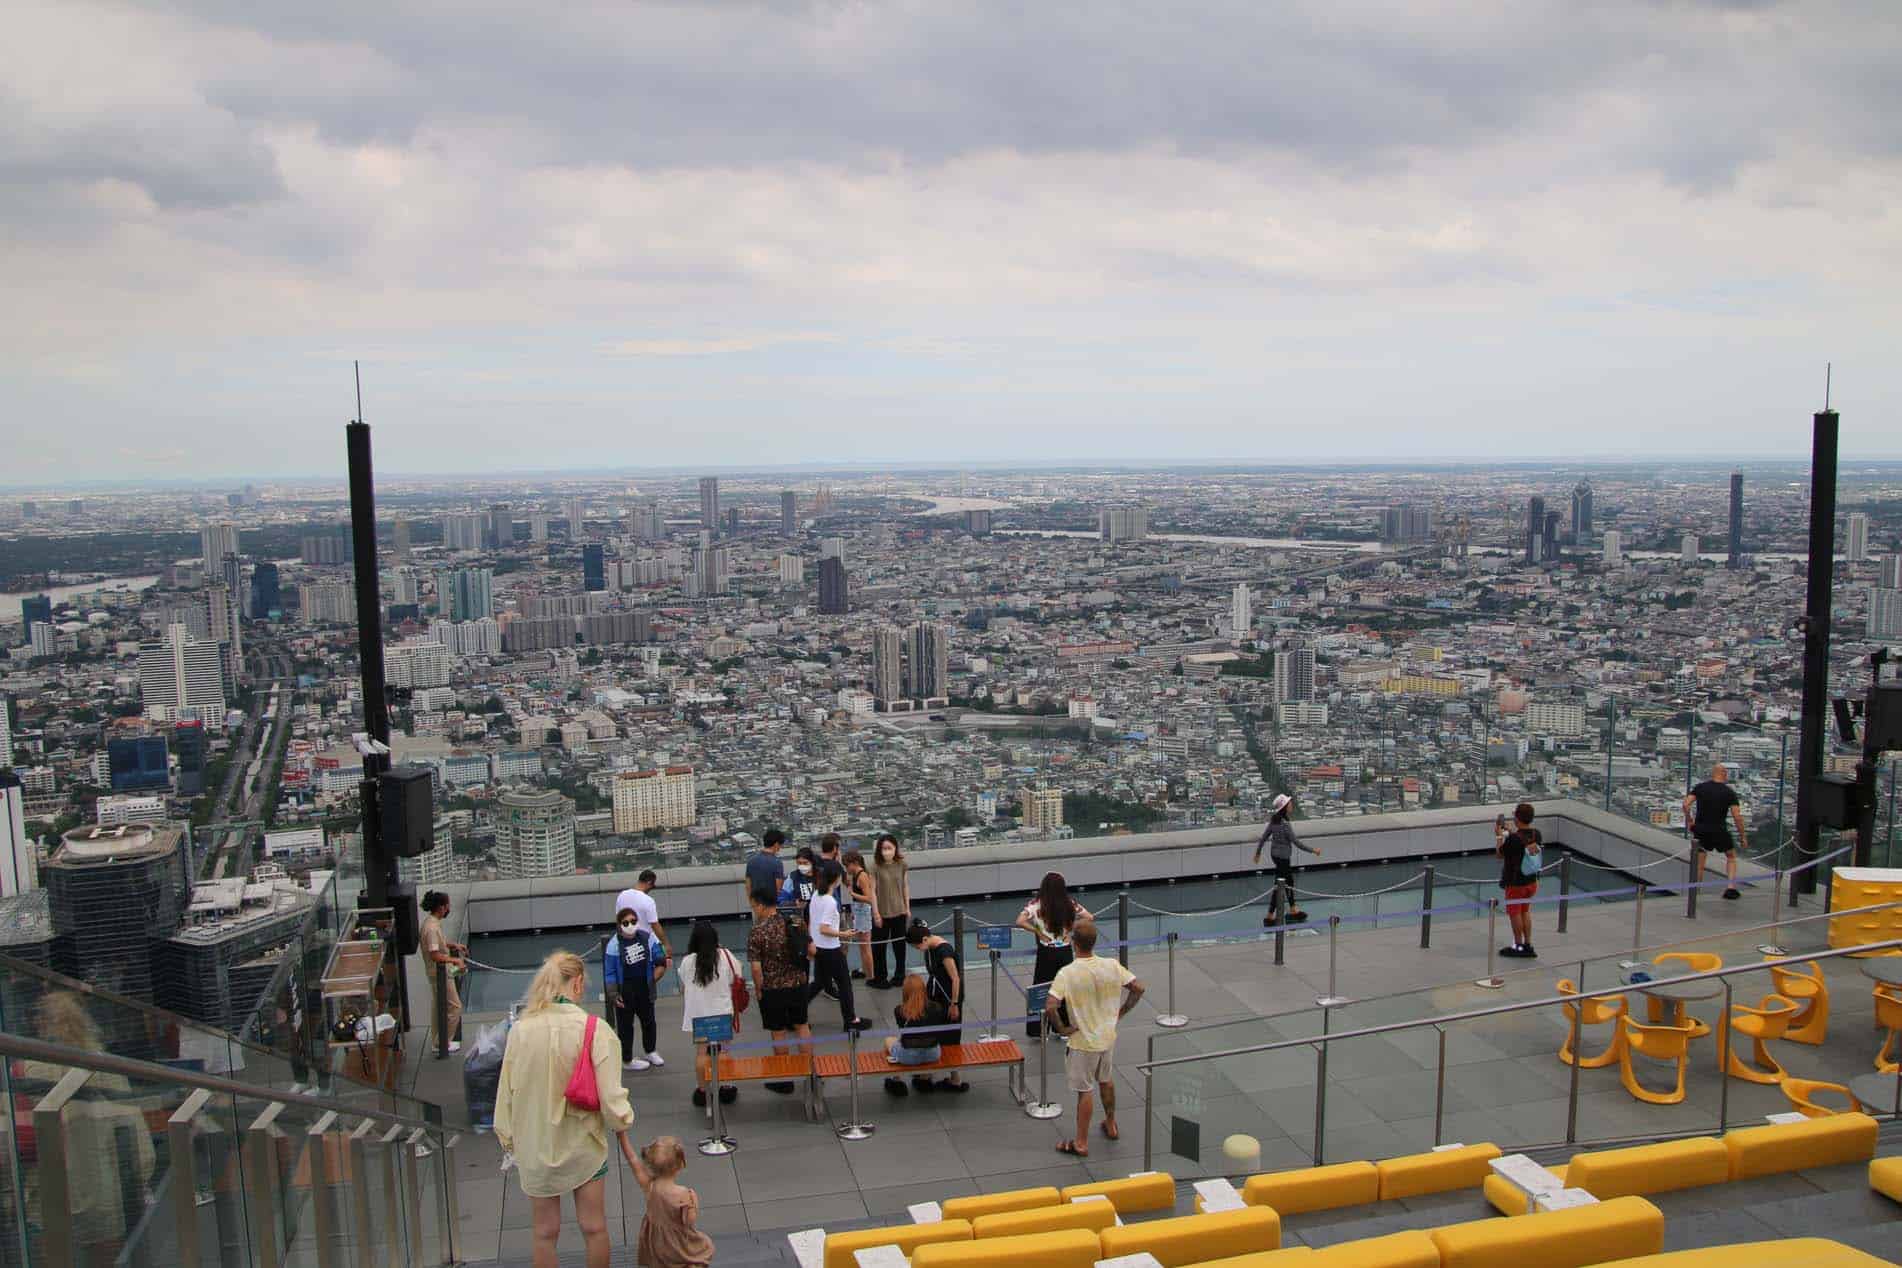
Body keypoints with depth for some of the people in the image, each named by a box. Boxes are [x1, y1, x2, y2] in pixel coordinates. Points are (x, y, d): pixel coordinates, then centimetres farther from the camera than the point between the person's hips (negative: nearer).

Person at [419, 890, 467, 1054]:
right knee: (454, 1007, 0)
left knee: (439, 1007, 19)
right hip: (440, 974, -10)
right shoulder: (432, 927, -27)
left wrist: (454, 945, 12)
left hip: (439, 973, 10)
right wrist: (455, 960, -23)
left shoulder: (432, 922, 4)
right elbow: (435, 955, -30)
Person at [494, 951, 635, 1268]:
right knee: (594, 1228, 13)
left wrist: (508, 1140, 13)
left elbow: (506, 1091, -2)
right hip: (584, 1145, -2)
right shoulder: (594, 1029, -17)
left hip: (534, 1145, 2)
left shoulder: (520, 1029, -11)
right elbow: (610, 1095, -15)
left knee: (545, 1233, 14)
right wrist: (623, 1136, 4)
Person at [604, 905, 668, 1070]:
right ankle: (627, 1059, 21)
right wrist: (614, 995, -14)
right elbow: (609, 973, -11)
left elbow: (660, 961, 4)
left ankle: (651, 1051, 40)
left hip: (644, 989, 4)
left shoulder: (647, 938, -4)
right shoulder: (614, 945, -15)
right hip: (625, 992, -4)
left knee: (649, 1021, 19)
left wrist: (653, 979, -9)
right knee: (625, 1024, 5)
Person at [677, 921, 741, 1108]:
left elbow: (683, 988, 5)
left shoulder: (687, 961, -8)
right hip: (722, 1013, 0)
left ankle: (703, 1091, 13)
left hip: (697, 1014, 0)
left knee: (701, 1052, 8)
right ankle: (725, 1088, 16)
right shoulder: (725, 956, -9)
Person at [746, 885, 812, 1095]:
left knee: (779, 1033, 8)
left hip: (772, 989, -4)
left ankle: (784, 1080, 17)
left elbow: (756, 967, -18)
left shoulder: (757, 932, -17)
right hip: (798, 984, 4)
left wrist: (758, 989, -3)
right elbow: (811, 951, 1)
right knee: (802, 1026, 19)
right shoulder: (796, 922, -3)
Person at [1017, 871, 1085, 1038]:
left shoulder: (1036, 905, -12)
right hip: (1065, 951, 2)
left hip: (1046, 953, -2)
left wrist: (1038, 932, -11)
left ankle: (1038, 1029, 14)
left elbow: (1020, 922, -22)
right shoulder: (1070, 904, -4)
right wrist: (1070, 929, 3)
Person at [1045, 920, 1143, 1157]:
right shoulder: (1112, 966, -11)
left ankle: (1081, 1143, 20)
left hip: (1082, 1042, -5)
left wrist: (1061, 1028, -16)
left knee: (1085, 1091, 8)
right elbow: (1138, 988, -3)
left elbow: (1050, 1007, -32)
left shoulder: (1067, 973, -25)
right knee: (1106, 1081, 27)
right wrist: (1120, 1012, 7)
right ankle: (1111, 1125, 45)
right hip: (1108, 1037, 5)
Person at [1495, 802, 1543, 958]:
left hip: (1515, 883, -6)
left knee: (1514, 913, 11)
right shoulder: (1536, 834, -7)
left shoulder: (1513, 839, -27)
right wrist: (1510, 833, 15)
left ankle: (1519, 946, 20)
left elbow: (1500, 854, -10)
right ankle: (1528, 945, 25)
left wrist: (1499, 836, 1)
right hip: (1532, 881, 6)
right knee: (1525, 911, 21)